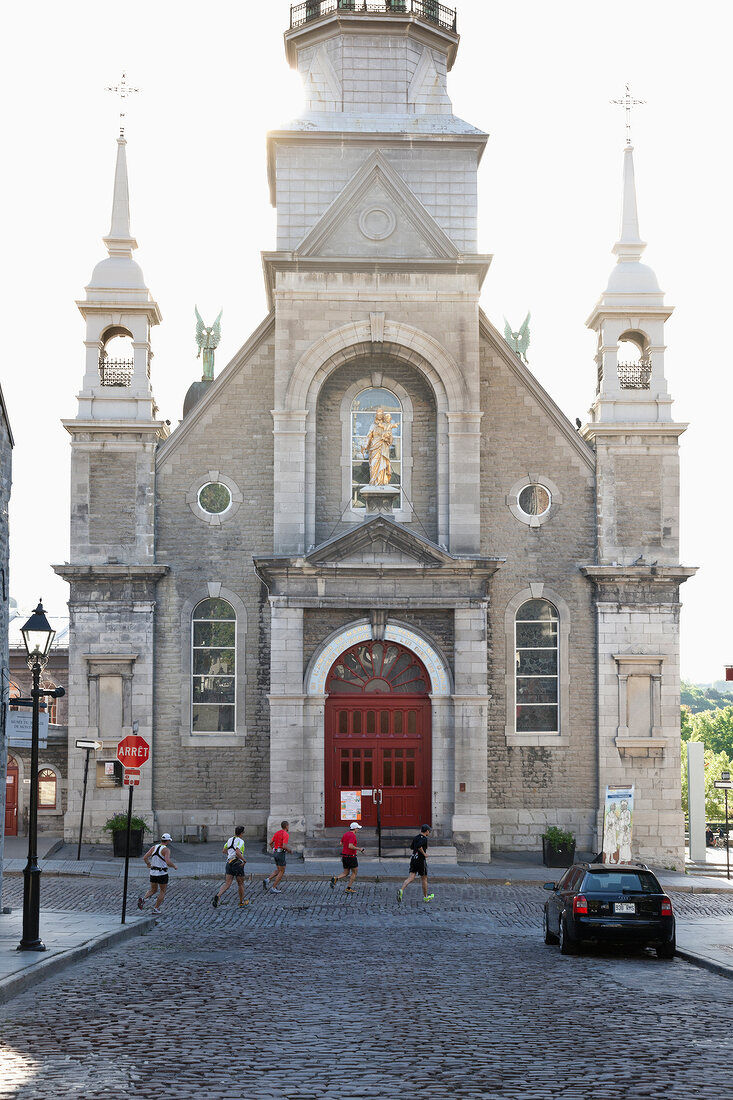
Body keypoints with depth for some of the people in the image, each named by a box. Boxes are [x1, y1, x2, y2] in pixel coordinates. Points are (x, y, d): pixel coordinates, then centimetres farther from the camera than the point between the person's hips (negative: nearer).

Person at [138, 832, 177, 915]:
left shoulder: (154, 847, 3)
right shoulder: (166, 850, -15)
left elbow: (145, 857, -1)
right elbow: (168, 862, -28)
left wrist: (148, 864, 19)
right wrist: (174, 866, -9)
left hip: (153, 873, 5)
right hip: (162, 874, -5)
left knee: (153, 890, 20)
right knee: (162, 892, 13)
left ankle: (143, 900, -7)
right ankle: (156, 909, 11)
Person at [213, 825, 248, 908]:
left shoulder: (230, 840, 11)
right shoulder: (240, 841, -12)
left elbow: (224, 850, 25)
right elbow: (237, 852, -28)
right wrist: (244, 860, -16)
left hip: (229, 864, 5)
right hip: (238, 865, -5)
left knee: (227, 884, -1)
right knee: (241, 884, 14)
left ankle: (217, 896, -26)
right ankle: (241, 903, 25)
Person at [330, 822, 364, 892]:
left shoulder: (345, 834, 10)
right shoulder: (353, 835, -17)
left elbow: (341, 844, 19)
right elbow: (350, 846, -27)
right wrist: (359, 849, -15)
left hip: (344, 856, 8)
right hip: (351, 857, -8)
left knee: (346, 873, 13)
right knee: (355, 872, 9)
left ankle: (335, 879, -13)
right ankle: (349, 888, 5)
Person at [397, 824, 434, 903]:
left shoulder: (416, 837, 11)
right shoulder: (424, 838, -13)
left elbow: (411, 847, 24)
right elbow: (419, 846, -30)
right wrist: (424, 854, -17)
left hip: (413, 859, 7)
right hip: (421, 860, -7)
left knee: (411, 878, -1)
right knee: (424, 878, 10)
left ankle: (401, 890, -24)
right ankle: (425, 897, 22)